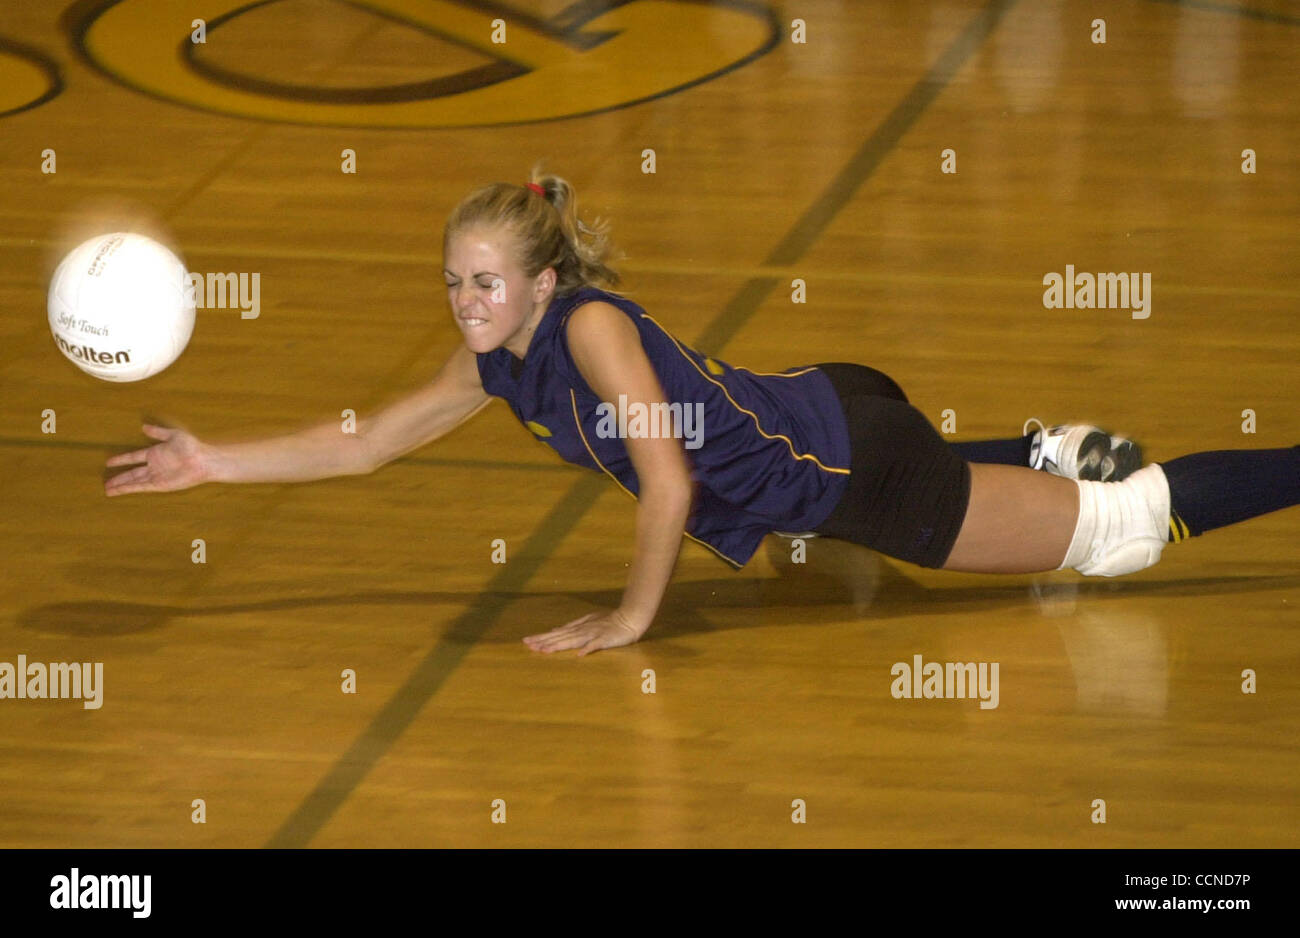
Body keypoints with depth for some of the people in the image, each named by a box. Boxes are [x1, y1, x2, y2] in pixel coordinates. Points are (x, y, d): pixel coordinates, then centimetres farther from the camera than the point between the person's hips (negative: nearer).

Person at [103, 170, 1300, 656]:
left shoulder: (591, 325, -27)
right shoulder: (498, 362, -3)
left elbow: (668, 483, -32)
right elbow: (364, 443, 1)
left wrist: (633, 616, -22)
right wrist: (213, 461, -6)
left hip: (851, 453, -8)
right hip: (809, 437, 8)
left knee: (1128, 520, 2)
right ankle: (1055, 451, 53)